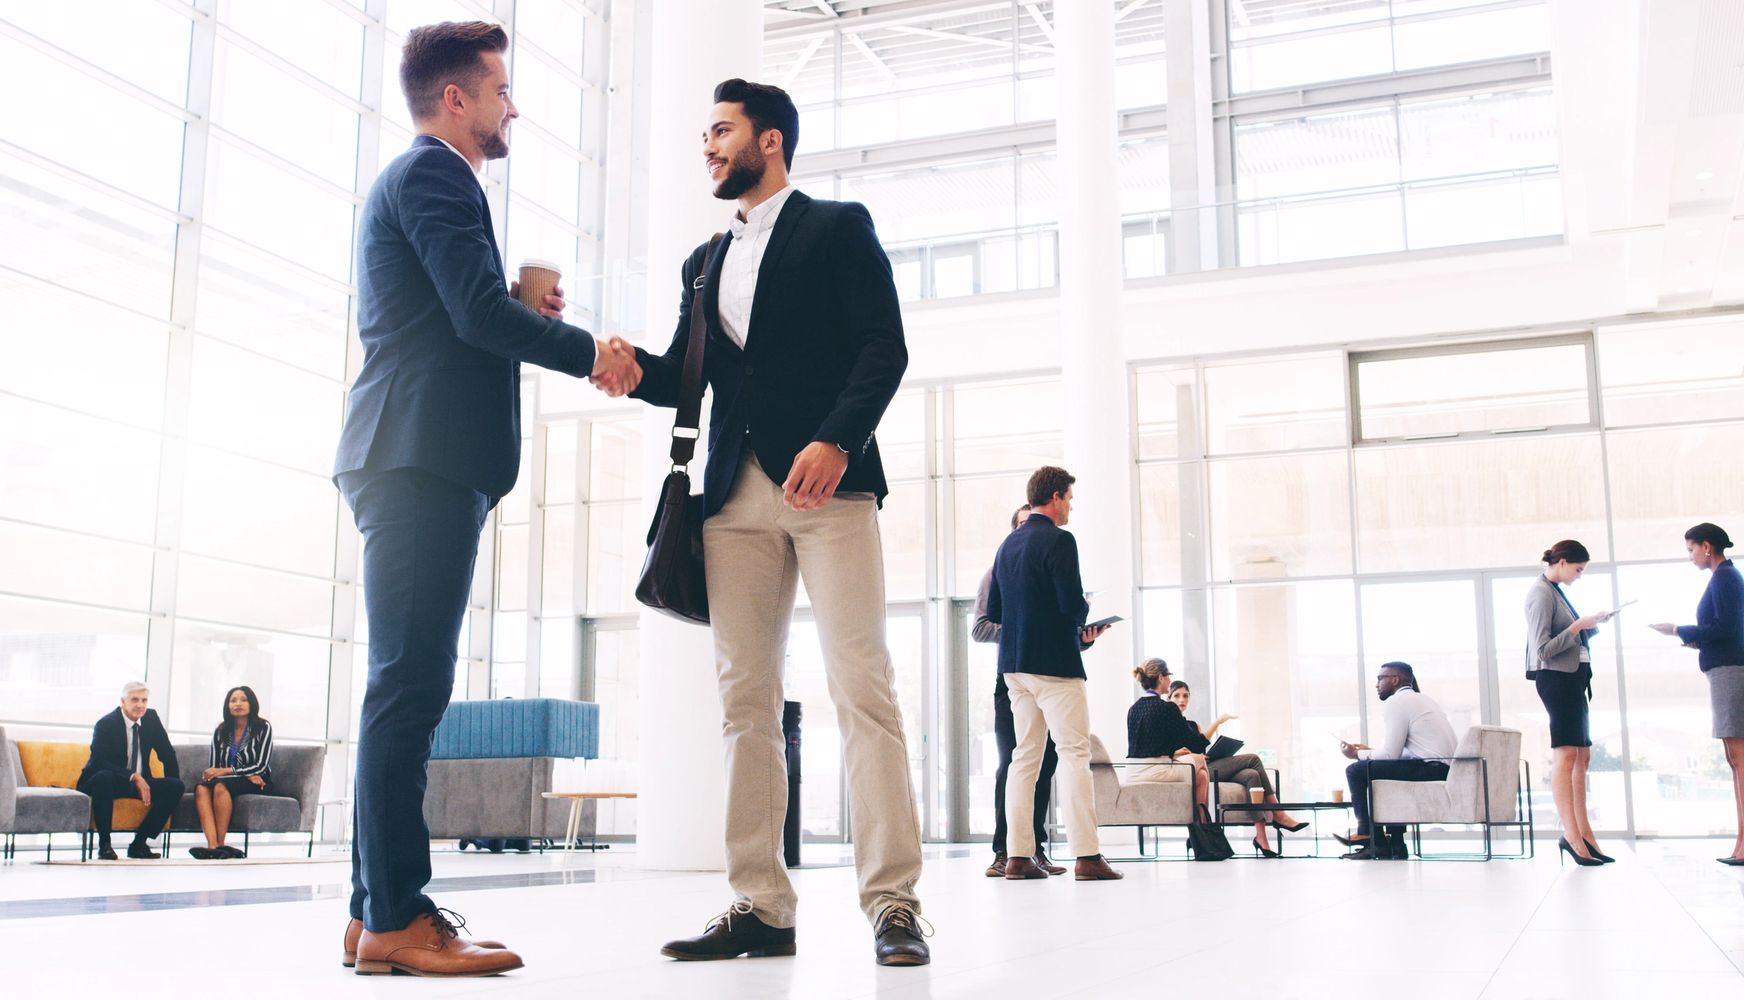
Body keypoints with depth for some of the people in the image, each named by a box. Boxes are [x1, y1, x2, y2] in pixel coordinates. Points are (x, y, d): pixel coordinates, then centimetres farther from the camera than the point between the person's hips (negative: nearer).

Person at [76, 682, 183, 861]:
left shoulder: (151, 718, 2)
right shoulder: (105, 724, -14)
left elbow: (167, 753, 7)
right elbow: (99, 762, -26)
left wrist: (171, 786, -4)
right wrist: (134, 777, -34)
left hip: (140, 783, 5)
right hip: (108, 782, -5)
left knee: (176, 786, -17)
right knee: (103, 777, -39)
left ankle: (139, 843, -12)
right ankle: (104, 844, -28)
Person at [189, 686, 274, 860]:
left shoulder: (263, 728, 0)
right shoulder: (220, 732, 11)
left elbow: (261, 766, -8)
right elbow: (214, 767, 5)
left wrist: (226, 771, -18)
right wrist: (248, 775, -11)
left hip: (257, 784, -4)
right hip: (229, 780, 4)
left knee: (220, 786, -34)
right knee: (201, 788, -30)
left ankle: (220, 845, -31)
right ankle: (212, 846, -45)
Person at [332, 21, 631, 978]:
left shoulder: (414, 179, 29)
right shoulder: (433, 173, -3)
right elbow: (479, 312, -15)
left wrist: (520, 311, 14)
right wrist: (589, 352, -3)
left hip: (421, 462, 10)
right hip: (422, 458, -10)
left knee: (408, 686, 6)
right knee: (410, 683, -12)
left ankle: (379, 911, 8)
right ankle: (395, 920, -11)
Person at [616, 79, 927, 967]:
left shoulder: (837, 228, 8)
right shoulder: (706, 261, 25)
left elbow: (884, 346, -4)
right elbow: (683, 378, 19)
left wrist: (837, 441, -18)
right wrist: (635, 367, -3)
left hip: (825, 482, -6)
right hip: (735, 494, 6)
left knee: (860, 684, -11)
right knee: (744, 695, 1)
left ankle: (892, 904, -8)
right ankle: (759, 907, 4)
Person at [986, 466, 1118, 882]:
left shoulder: (1008, 544, 13)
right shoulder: (1059, 540, -11)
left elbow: (994, 611, 15)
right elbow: (1072, 604, -20)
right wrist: (1085, 620, 4)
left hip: (1014, 665, 8)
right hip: (1054, 662, -8)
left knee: (1025, 757, 9)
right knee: (1075, 755, -5)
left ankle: (1018, 856, 7)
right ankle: (1086, 856, -7)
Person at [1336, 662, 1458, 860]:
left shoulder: (1394, 702, -4)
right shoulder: (1422, 699, 24)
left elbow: (1390, 754, -8)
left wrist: (1358, 754, 8)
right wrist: (1369, 751, 25)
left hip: (1431, 770, -10)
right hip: (1447, 769, 10)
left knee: (1357, 771, -4)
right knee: (1385, 771, 29)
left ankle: (1373, 840, 3)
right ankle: (1395, 846, 20)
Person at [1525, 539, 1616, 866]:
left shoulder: (1556, 591, 17)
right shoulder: (1541, 593, -11)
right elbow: (1544, 649, -16)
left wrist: (1592, 625, 9)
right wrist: (1578, 627, -18)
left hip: (1573, 676, 10)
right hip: (1555, 677, -10)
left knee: (1581, 756, 11)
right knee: (1566, 754, -13)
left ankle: (1583, 833, 15)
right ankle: (1571, 836, -15)